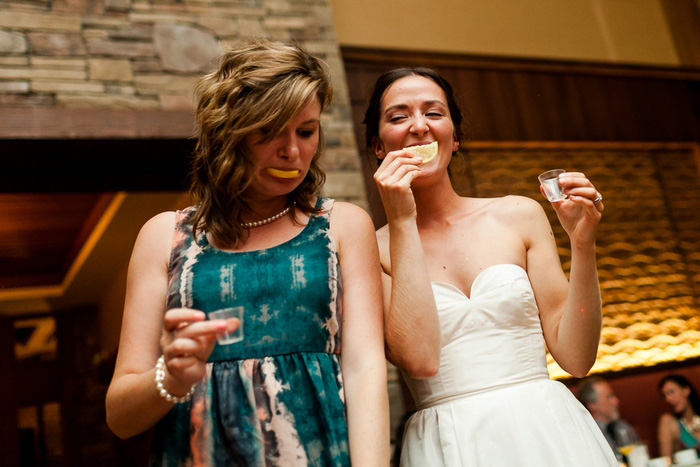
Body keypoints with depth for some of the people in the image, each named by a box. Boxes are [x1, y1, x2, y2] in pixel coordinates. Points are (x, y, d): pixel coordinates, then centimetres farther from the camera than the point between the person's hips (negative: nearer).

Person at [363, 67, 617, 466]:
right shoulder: (372, 250, -3)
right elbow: (418, 358, -19)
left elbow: (576, 357, 0)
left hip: (546, 433, 2)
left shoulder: (519, 216, 1)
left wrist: (583, 245, -12)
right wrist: (402, 223, -15)